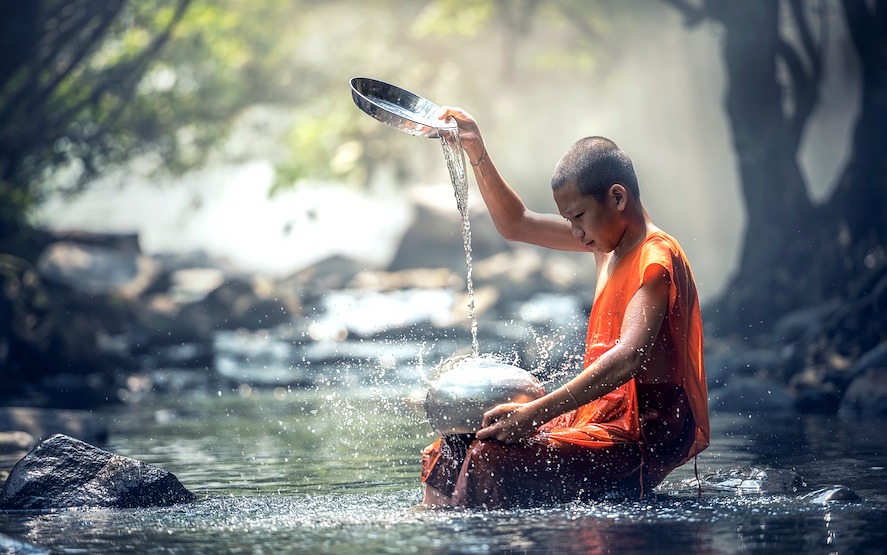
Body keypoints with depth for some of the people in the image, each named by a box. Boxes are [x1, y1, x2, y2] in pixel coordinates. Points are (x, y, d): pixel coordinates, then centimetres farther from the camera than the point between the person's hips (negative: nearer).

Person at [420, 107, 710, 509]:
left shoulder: (657, 258, -16)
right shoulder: (610, 239, 13)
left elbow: (629, 357, -30)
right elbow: (517, 225, 25)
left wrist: (536, 412, -36)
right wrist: (477, 153, 13)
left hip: (647, 435, -10)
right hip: (607, 416, 10)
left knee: (493, 461, -27)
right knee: (458, 448, 1)